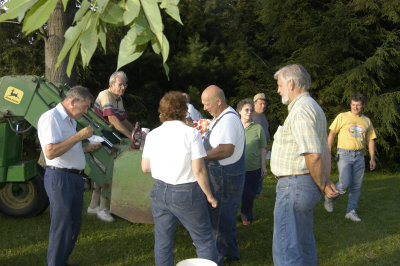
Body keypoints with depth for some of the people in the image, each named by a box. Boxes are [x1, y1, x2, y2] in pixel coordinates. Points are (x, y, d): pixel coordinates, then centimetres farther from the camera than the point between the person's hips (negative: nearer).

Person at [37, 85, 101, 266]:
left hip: (75, 177, 10)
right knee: (61, 226, -3)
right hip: (59, 177, -10)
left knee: (74, 225, 14)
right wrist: (79, 136, -21)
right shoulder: (51, 117, -12)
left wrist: (86, 149, 10)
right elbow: (51, 152, -23)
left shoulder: (70, 120, 18)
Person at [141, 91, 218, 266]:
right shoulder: (191, 133, -12)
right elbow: (198, 170, -14)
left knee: (162, 241, 14)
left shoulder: (152, 135, 2)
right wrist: (209, 195, -3)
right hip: (186, 193, -4)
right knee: (204, 239, 9)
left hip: (159, 191, 5)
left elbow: (145, 167, 8)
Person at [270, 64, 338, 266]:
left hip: (294, 187, -11)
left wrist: (322, 186, -12)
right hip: (308, 186, 11)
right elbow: (325, 151, 17)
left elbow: (313, 155, -25)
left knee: (286, 249, -4)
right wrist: (326, 181, 12)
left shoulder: (301, 110, -19)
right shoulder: (314, 107, 16)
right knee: (304, 241, 23)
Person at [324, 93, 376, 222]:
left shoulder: (367, 121, 14)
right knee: (344, 184, -13)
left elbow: (371, 140, 16)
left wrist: (372, 158, 9)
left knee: (356, 186, 3)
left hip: (359, 156, 4)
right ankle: (330, 197, 13)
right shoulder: (342, 117, 2)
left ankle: (351, 211, 13)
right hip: (344, 154, -4)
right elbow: (332, 134, 1)